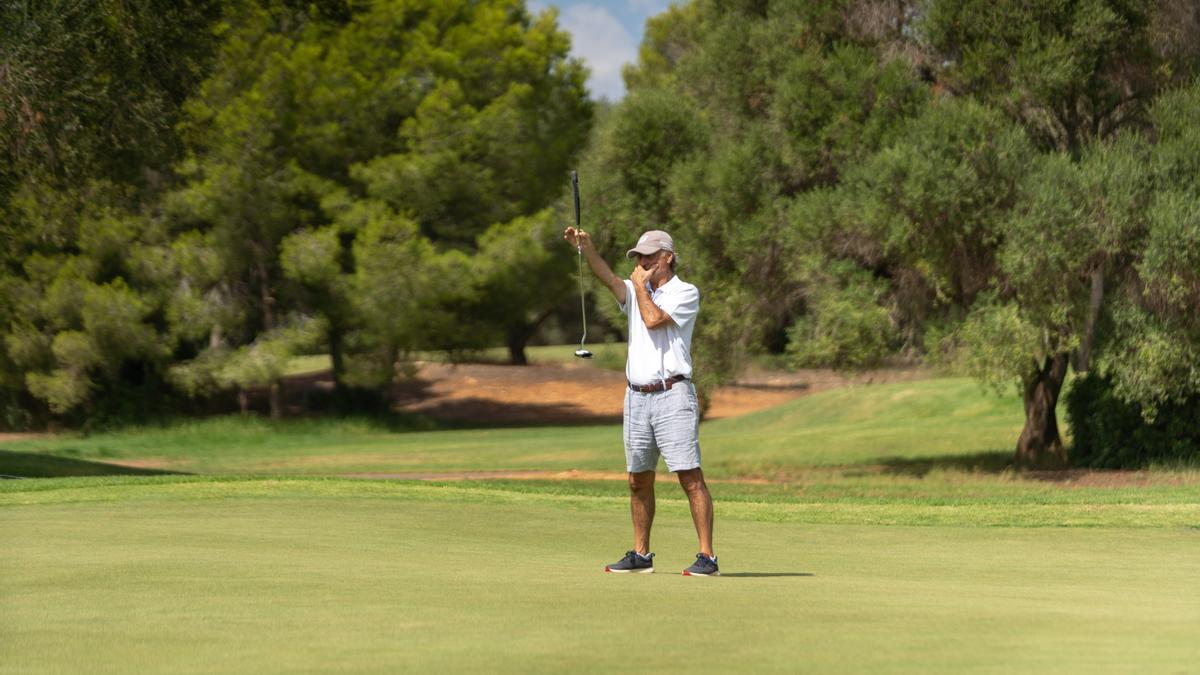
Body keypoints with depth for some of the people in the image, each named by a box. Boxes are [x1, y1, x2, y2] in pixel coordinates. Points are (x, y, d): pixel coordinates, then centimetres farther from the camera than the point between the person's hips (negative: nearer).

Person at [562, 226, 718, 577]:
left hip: (673, 394, -6)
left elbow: (653, 319, -16)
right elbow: (607, 277, -5)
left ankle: (707, 557, -12)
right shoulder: (635, 292, 15)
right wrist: (586, 247, -22)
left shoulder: (686, 293, 0)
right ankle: (641, 554, 18)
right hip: (637, 397, 6)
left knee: (690, 477, -10)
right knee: (639, 480, 9)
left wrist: (641, 285, -1)